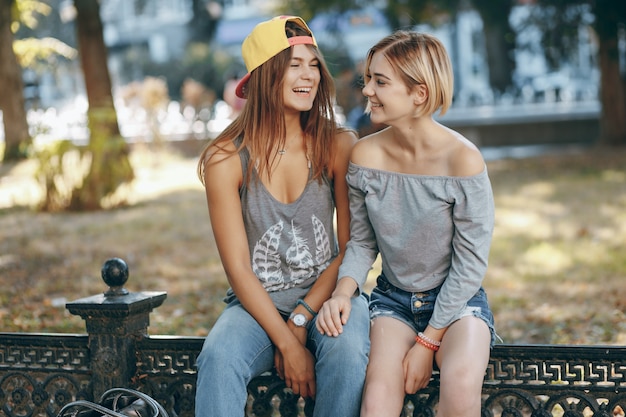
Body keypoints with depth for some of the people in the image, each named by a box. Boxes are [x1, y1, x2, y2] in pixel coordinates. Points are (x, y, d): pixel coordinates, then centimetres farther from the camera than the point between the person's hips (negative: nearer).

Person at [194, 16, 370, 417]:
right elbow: (238, 269, -8)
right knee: (218, 357, -31)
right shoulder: (226, 159, -7)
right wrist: (286, 342, -17)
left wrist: (301, 319, -12)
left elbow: (351, 249, -2)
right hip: (257, 303, 0)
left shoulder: (338, 146, -4)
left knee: (347, 350, -32)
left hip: (326, 294, 1)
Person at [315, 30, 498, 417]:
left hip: (458, 300, -2)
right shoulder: (365, 155, -5)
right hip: (393, 299, 3)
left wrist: (428, 342, -15)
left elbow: (470, 264, -14)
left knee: (462, 385, -33)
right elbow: (361, 242, 5)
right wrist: (343, 291, -16)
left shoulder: (463, 160, -18)